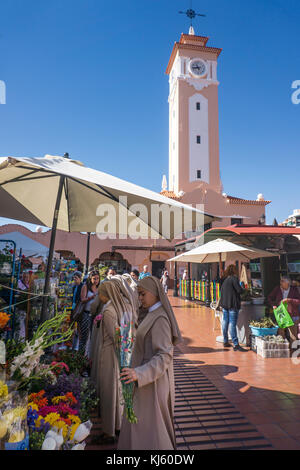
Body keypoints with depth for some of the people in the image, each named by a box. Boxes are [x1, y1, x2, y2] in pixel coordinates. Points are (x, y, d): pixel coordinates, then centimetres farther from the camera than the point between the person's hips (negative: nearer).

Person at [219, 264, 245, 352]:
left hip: (224, 303, 7)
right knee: (232, 324, -7)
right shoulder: (234, 278, -13)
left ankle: (225, 342, 23)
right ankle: (236, 345, -3)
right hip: (232, 304, -7)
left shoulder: (224, 279, 9)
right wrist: (241, 288, 5)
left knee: (225, 322, 13)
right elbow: (239, 290, -16)